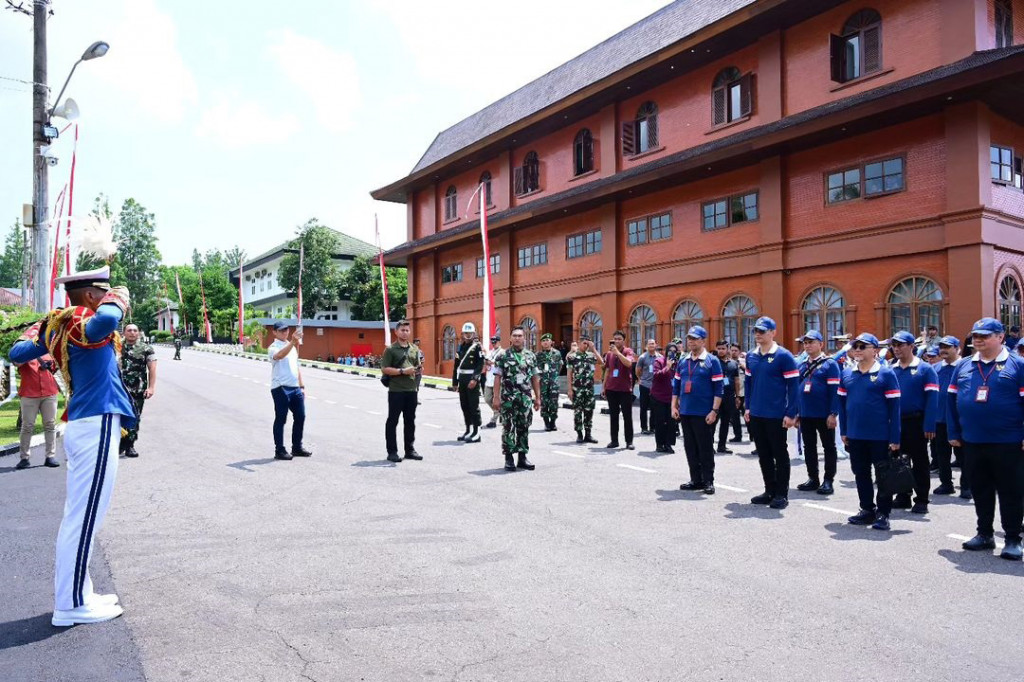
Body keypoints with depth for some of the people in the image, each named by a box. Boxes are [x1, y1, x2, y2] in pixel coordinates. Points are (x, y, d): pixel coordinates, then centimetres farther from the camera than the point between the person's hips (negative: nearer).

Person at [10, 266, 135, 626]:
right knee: (85, 518, -4)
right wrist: (116, 301, -19)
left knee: (78, 516, 15)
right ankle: (72, 605, 4)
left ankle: (73, 595, 25)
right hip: (97, 427, -10)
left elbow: (18, 353, 24)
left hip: (83, 427, 10)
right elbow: (105, 320, -39)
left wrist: (40, 327, 39)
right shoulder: (80, 320, -15)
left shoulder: (57, 326, 12)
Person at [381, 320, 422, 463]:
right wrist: (403, 371, -18)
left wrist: (419, 368, -1)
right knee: (392, 421, 1)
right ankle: (392, 452, 8)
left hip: (412, 390, 5)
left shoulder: (415, 348, 14)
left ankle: (410, 450, 22)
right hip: (396, 390, -5)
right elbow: (384, 369, -10)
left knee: (410, 420, 12)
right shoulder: (390, 349, -3)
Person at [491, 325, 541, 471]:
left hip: (526, 398, 3)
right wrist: (496, 397, -8)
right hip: (508, 398, -3)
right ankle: (509, 458, 8)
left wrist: (537, 397, 9)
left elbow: (535, 378, 11)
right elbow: (497, 377, -3)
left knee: (524, 428, 7)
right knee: (508, 428, 0)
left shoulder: (531, 356, 8)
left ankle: (522, 457, 16)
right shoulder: (503, 356, -1)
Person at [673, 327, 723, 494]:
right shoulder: (683, 362, 11)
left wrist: (714, 411, -14)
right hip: (685, 413, 6)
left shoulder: (712, 361, -5)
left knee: (705, 448, 2)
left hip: (704, 414, -5)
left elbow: (718, 388, -9)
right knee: (690, 448, 11)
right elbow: (676, 386, 16)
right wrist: (674, 407, 9)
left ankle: (708, 481, 12)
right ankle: (696, 480, 20)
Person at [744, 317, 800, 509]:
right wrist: (748, 407, 11)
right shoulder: (751, 356, 8)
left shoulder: (784, 356, -10)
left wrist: (791, 414, -14)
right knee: (763, 455, 14)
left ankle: (782, 494, 14)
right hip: (756, 415, 6)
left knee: (780, 455, 5)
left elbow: (793, 386, -11)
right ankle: (770, 491, 25)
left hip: (776, 416, -6)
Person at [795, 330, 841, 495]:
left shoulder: (830, 364, -6)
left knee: (829, 447, 5)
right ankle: (813, 478, 22)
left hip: (824, 415, -6)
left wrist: (833, 414, -17)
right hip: (805, 415, 6)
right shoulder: (802, 365, 12)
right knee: (809, 447, 12)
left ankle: (828, 480, 11)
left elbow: (835, 390, -12)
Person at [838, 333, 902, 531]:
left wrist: (894, 438, -12)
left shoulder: (886, 374, -7)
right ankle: (867, 509, 28)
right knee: (861, 474, 14)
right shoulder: (847, 373, 6)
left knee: (883, 475, 6)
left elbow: (894, 407, -9)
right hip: (855, 436, 5)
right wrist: (844, 431, 9)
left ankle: (883, 513, 17)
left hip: (880, 436, -5)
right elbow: (842, 403, 11)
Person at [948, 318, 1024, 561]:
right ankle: (985, 534, 27)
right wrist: (954, 433, 7)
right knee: (981, 491, 15)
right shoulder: (963, 366, 8)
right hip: (973, 442, 4)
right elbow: (952, 401, 10)